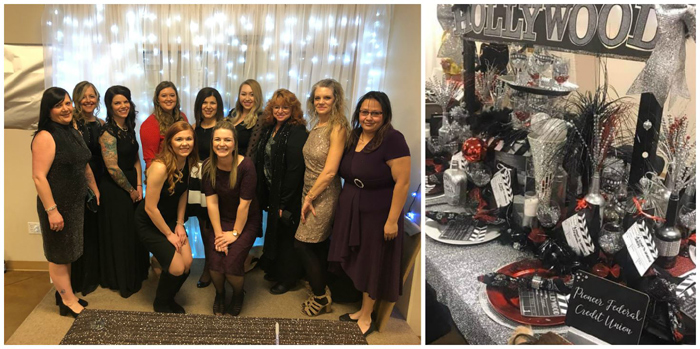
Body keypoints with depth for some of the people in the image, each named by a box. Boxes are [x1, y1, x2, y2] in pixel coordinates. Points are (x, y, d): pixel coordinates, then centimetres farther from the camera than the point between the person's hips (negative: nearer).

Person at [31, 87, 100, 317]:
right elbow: (39, 177, -22)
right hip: (57, 205, -8)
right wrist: (51, 210, -24)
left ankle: (67, 297, 31)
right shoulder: (45, 137, -18)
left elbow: (85, 166, 19)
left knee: (68, 253, 18)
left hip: (77, 203, 9)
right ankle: (68, 302, 16)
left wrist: (95, 191, 19)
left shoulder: (73, 133, 9)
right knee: (59, 255, 5)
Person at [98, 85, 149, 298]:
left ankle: (136, 274, 30)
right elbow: (112, 168, -18)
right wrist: (130, 190, -9)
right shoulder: (108, 133, -16)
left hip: (132, 187, 7)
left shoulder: (129, 128, 8)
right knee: (119, 234, 3)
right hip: (114, 190, -7)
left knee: (135, 231, 15)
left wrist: (139, 186, 0)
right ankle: (122, 281, 16)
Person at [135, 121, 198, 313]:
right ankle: (161, 304, 19)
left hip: (171, 219, 7)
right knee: (177, 268, -12)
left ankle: (169, 298, 26)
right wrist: (169, 234, -15)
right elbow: (150, 207, -25)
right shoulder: (160, 167, -30)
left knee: (187, 263, -3)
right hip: (150, 223, -6)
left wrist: (180, 223, 0)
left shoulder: (187, 162, -7)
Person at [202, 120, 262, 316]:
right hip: (220, 219, 3)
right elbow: (211, 201, -9)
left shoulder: (246, 166, -22)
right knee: (215, 263, -15)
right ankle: (220, 294, 20)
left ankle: (238, 295, 18)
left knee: (232, 265, -18)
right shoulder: (208, 166, -10)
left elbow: (244, 204, -19)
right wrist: (218, 233, -12)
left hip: (246, 221, -3)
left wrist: (235, 233, -13)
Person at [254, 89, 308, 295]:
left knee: (285, 235, 5)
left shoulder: (297, 133, -18)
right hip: (271, 192, 8)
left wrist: (283, 202, -21)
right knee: (273, 231, 20)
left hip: (288, 197, -8)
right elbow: (261, 162, 11)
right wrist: (263, 193, 6)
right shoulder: (269, 129, 7)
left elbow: (295, 170, -22)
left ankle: (288, 278, 22)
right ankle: (275, 270, 39)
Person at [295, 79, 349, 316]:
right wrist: (308, 197, 3)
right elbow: (311, 164, 8)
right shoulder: (316, 126, 8)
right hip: (311, 192, 7)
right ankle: (322, 290, 31)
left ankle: (321, 297, 13)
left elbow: (329, 172, -20)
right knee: (319, 245, 16)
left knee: (302, 243, -2)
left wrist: (309, 198, -13)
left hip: (324, 195, -7)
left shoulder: (338, 128, -16)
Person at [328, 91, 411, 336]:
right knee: (357, 262, 15)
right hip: (350, 212, 7)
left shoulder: (392, 140, -19)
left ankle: (366, 317, 26)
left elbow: (402, 182, -20)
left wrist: (393, 220, -21)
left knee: (372, 264, 9)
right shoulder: (354, 136, 4)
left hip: (377, 215, -6)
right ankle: (362, 310, 32)